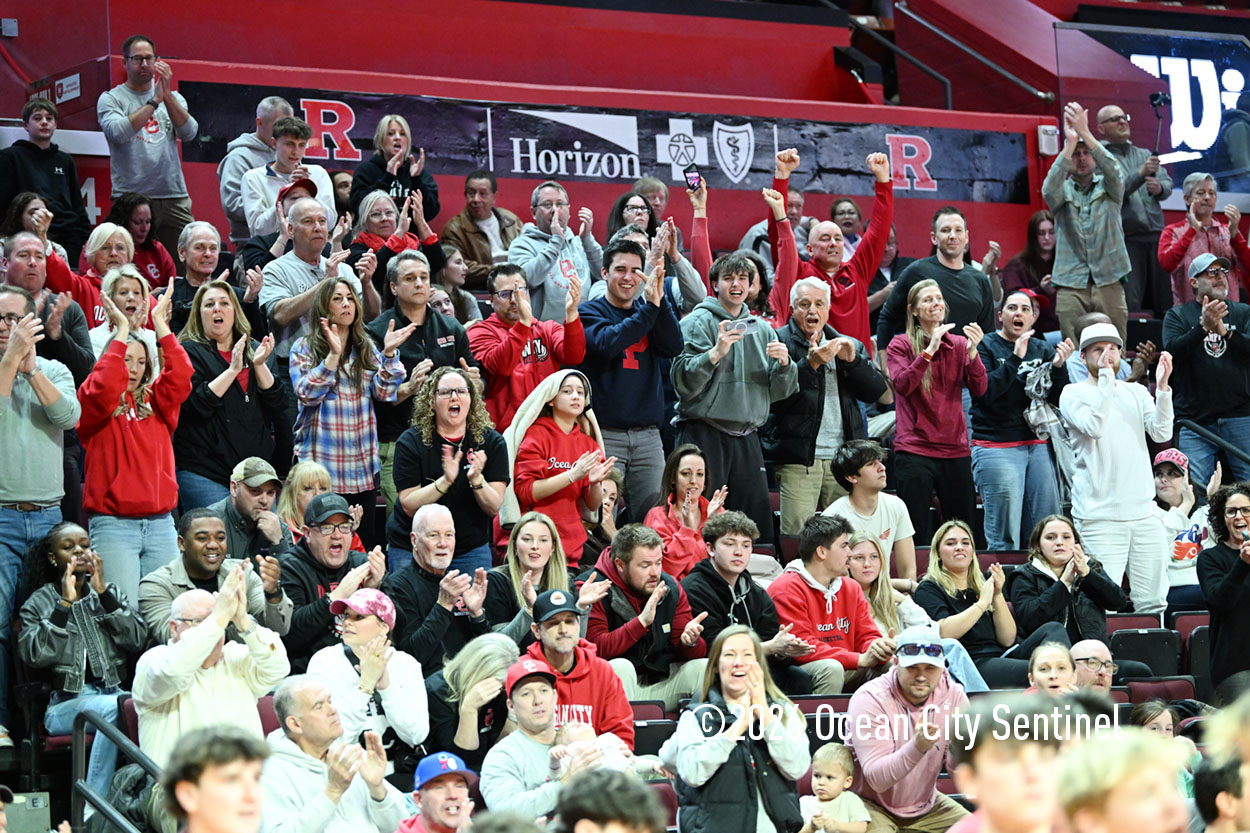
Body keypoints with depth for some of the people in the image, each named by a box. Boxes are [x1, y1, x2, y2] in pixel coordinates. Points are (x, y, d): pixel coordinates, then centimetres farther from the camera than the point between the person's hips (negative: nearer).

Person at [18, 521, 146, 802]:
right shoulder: (39, 603, 11)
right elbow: (33, 655, -8)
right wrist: (65, 604, -9)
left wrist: (104, 593, -3)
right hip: (65, 703, -3)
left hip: (112, 692, 3)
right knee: (113, 708, -36)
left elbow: (137, 640, 2)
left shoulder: (111, 594, 20)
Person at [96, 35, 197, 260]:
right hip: (130, 197, -3)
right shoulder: (110, 98, 7)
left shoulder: (173, 98, 18)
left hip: (174, 198, 3)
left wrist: (167, 94, -9)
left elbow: (189, 133, 0)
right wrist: (154, 101, -13)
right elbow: (118, 132, -13)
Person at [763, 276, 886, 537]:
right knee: (797, 537, -10)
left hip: (843, 456, 4)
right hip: (798, 459, -4)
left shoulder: (850, 346, 18)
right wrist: (810, 364, -19)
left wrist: (852, 361, -6)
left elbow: (876, 390, 9)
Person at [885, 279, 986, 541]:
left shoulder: (959, 344, 11)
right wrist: (930, 350, -21)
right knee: (916, 536, -4)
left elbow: (979, 390, 0)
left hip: (955, 450, 3)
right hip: (915, 449, -3)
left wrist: (972, 352, -14)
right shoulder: (900, 345, 3)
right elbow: (903, 385, -14)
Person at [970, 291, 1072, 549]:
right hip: (996, 447, -5)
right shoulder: (985, 346, 0)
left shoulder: (1043, 350, 13)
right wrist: (1015, 359, -21)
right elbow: (984, 392, -15)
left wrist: (1059, 366, -9)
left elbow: (1058, 401, 8)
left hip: (1038, 445, 5)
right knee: (1004, 540, -7)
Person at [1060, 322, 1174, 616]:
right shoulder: (1073, 394, 4)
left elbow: (1161, 433, 1)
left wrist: (1162, 387, -11)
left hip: (1144, 514, 5)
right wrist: (1106, 377, -14)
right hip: (1099, 517, -5)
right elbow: (1095, 426, -16)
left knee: (1153, 605, 4)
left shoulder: (1136, 392, 16)